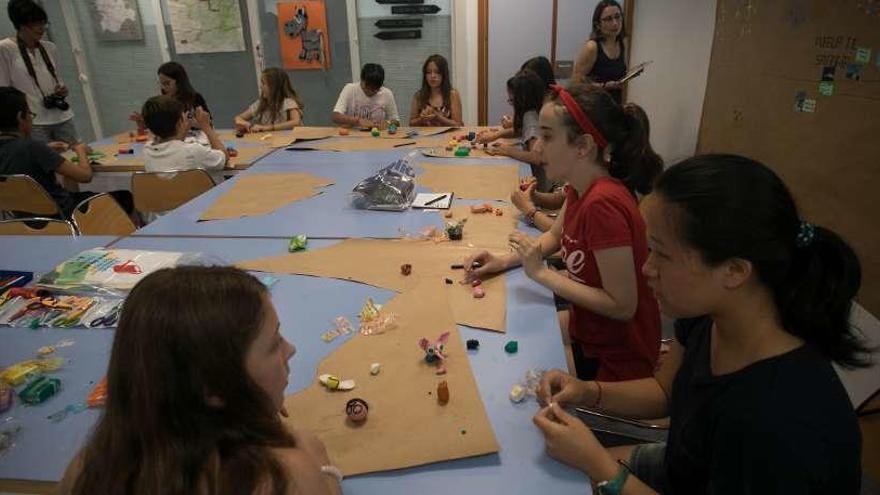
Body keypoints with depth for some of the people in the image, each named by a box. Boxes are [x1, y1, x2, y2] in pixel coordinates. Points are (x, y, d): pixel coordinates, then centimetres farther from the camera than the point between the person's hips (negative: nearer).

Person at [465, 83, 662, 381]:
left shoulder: (603, 203, -31)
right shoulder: (579, 187, -3)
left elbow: (622, 306, -28)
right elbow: (555, 236, 15)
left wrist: (541, 273, -24)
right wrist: (504, 261, -1)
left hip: (615, 361, -8)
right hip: (584, 326, 8)